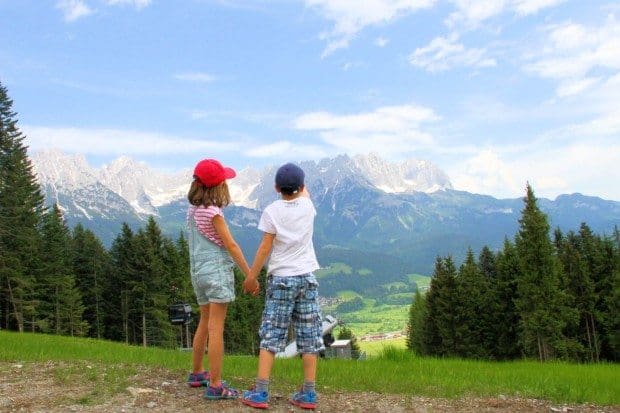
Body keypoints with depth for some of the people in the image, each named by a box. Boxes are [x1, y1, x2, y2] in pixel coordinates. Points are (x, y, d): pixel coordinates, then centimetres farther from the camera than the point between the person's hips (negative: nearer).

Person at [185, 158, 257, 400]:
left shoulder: (192, 209, 8)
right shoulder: (213, 212, -15)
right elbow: (230, 245, -12)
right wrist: (249, 274, -7)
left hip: (198, 271, 8)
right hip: (217, 271, -8)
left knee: (205, 323, 20)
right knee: (216, 328, -5)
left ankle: (197, 373, 32)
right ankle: (215, 386, -2)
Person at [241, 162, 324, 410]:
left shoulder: (272, 211, -7)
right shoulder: (308, 207, 1)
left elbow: (265, 248, -7)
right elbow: (304, 194, 26)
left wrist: (251, 276, 2)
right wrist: (297, 179, 41)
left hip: (280, 279, -2)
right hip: (307, 278, 3)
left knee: (271, 336, 3)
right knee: (309, 336, 7)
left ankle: (260, 393, 3)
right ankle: (308, 394, 11)